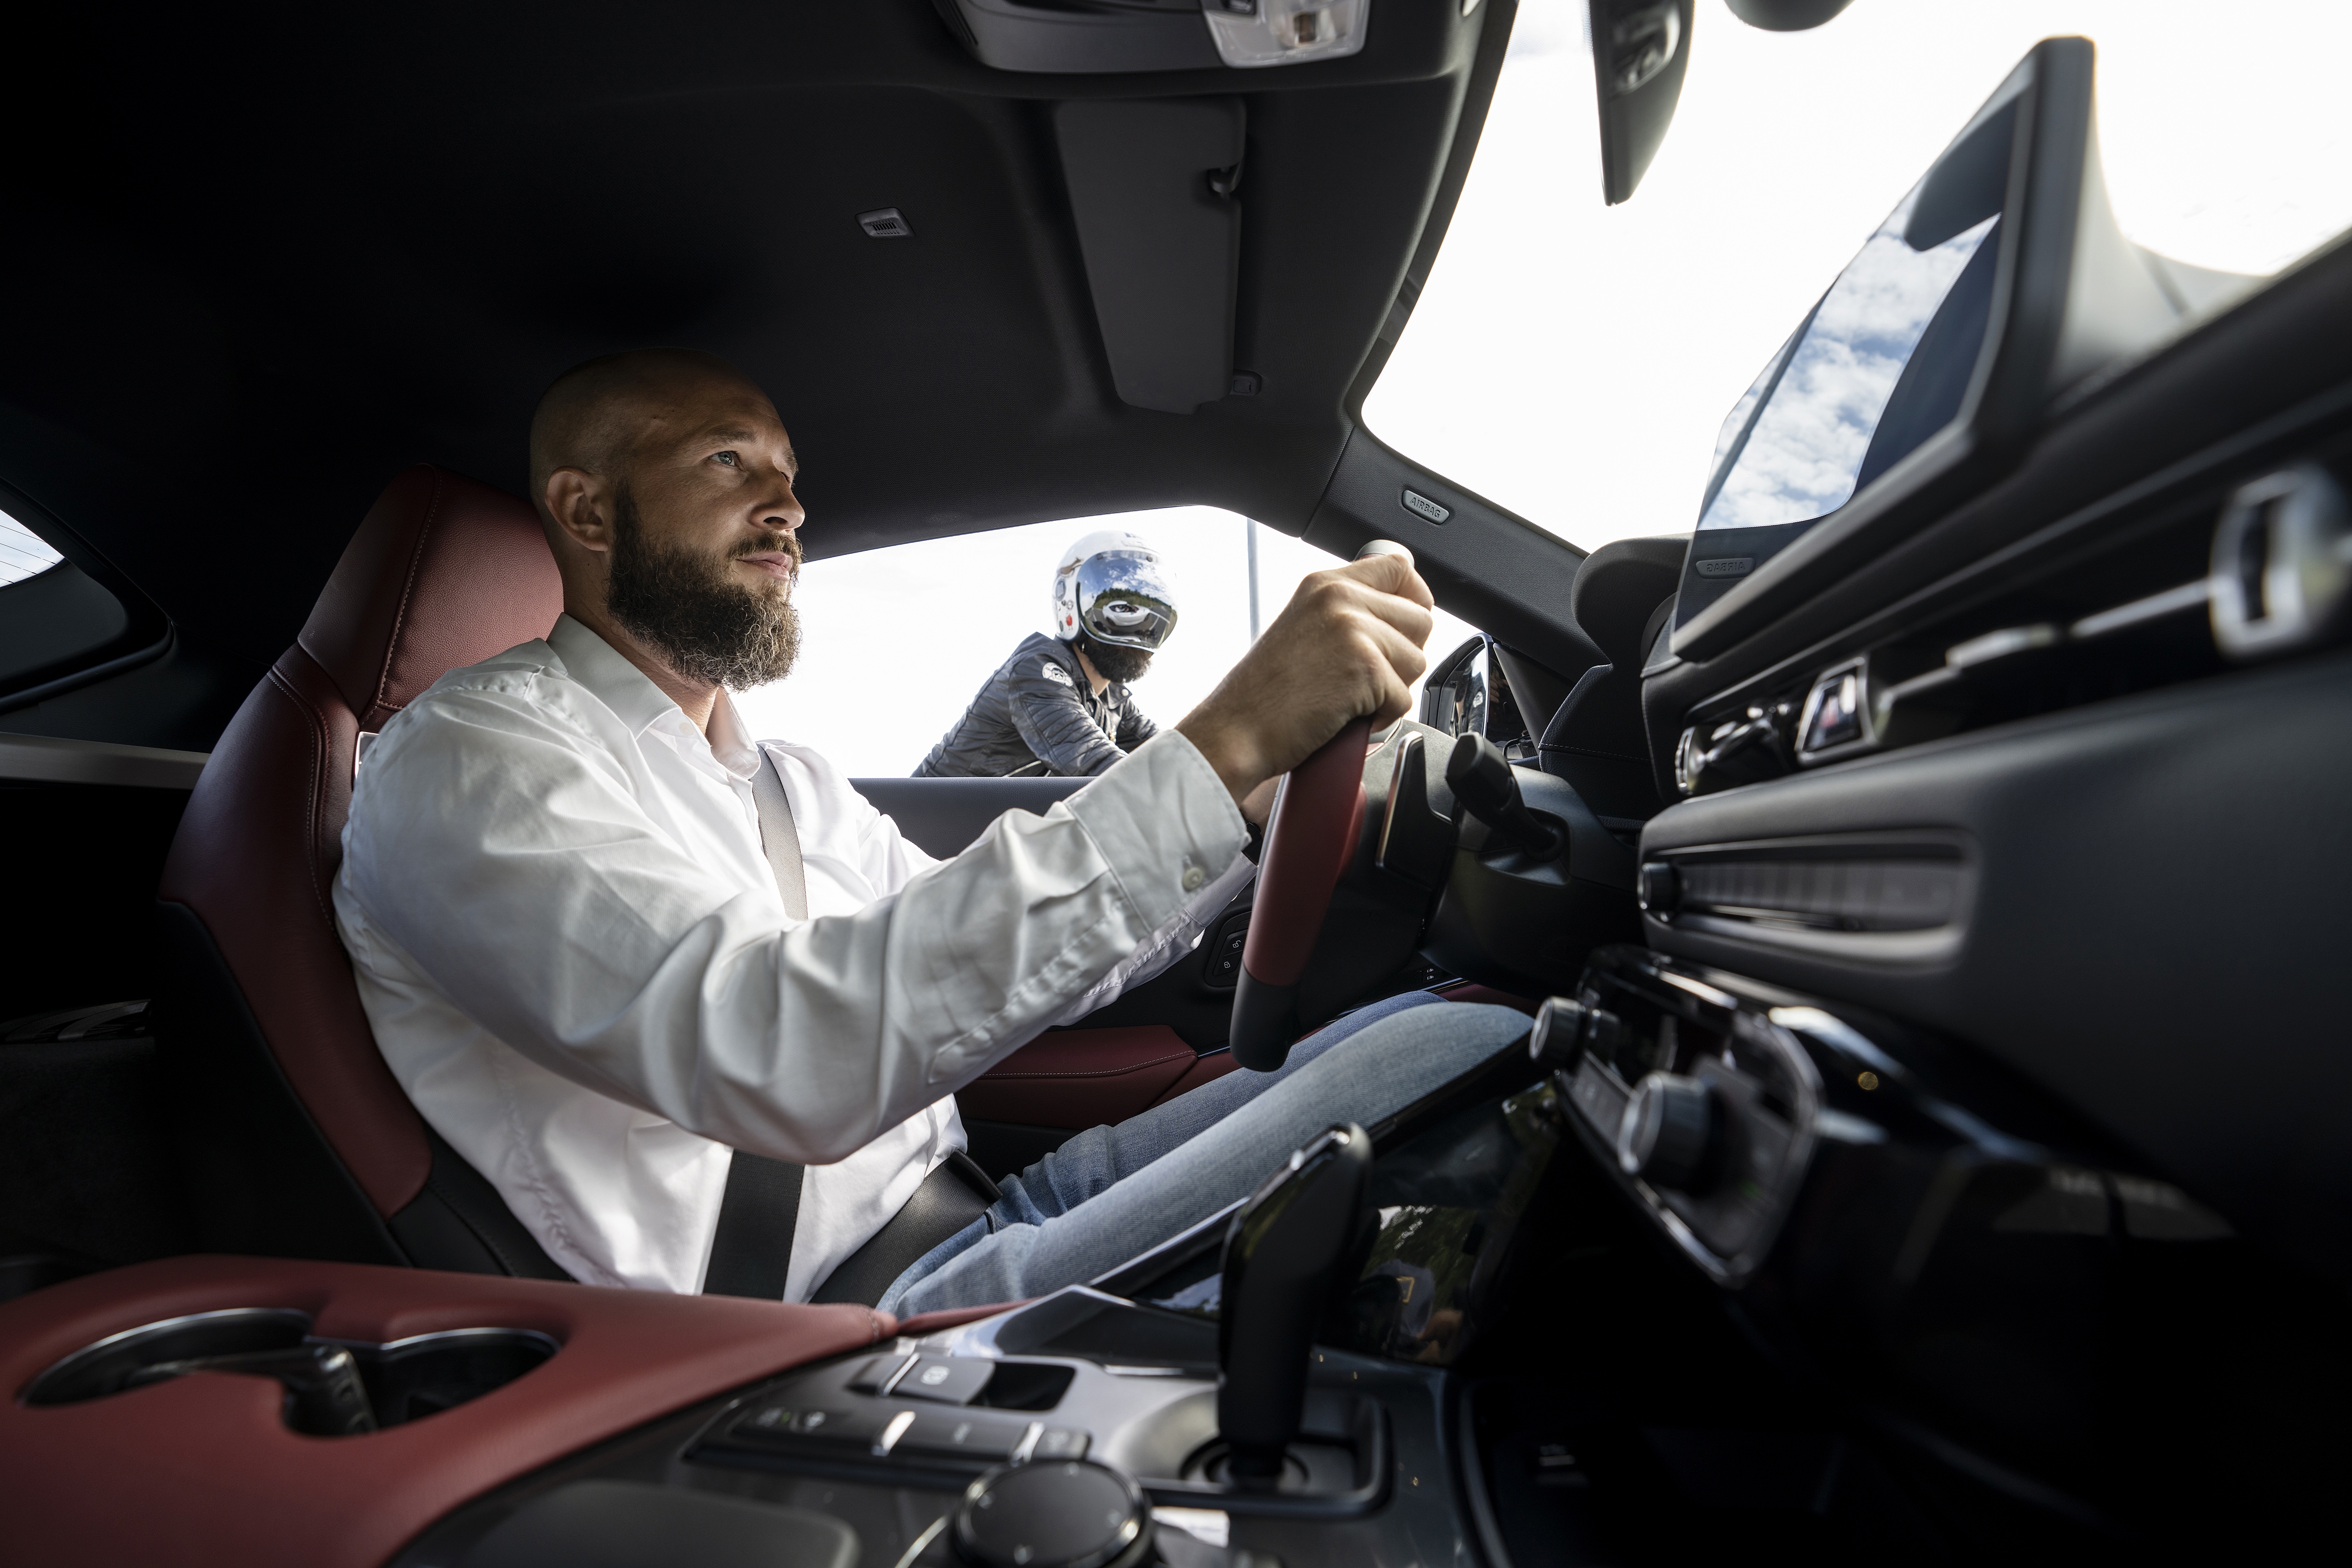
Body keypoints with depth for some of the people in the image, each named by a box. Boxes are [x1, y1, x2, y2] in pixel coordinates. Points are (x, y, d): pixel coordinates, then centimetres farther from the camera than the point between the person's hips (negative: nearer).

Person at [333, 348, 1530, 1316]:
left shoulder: (790, 787, 18)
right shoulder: (468, 758, -11)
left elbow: (1005, 959, 15)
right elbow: (785, 1058, -29)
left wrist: (1263, 769, 3)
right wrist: (1220, 747, -31)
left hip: (976, 1210, 9)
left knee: (1457, 1030, -2)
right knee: (1464, 1056, -20)